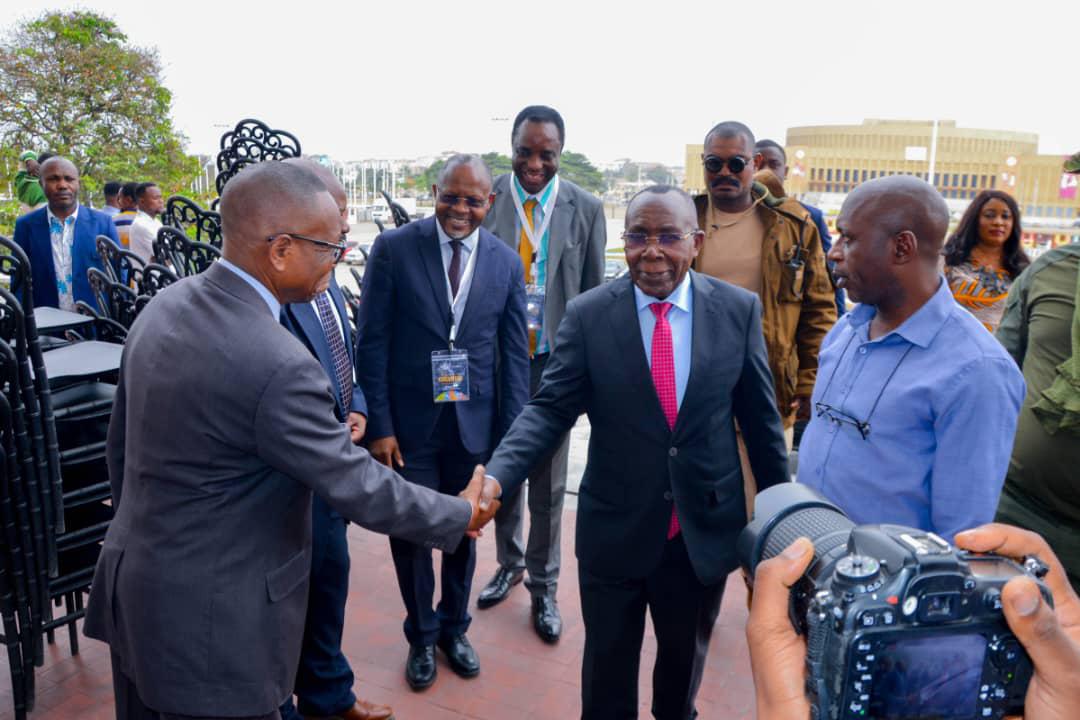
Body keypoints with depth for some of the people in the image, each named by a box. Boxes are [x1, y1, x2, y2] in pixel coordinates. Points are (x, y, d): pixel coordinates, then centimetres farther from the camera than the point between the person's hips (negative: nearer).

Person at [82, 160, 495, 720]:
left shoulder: (162, 307, -2)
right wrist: (460, 515, -6)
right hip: (209, 621, -8)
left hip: (132, 581, 8)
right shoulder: (280, 366, -29)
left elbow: (121, 447, 8)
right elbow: (360, 488, -21)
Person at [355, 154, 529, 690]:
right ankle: (421, 636, 35)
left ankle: (454, 627, 41)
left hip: (474, 424, 2)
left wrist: (512, 434, -1)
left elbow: (514, 354, 3)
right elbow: (372, 342, -6)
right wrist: (379, 424, -10)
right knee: (411, 534, 10)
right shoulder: (393, 248, -6)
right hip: (410, 423, -2)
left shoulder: (506, 262, 1)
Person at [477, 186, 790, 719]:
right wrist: (496, 475, -29)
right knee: (607, 665, 18)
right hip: (614, 530, -1)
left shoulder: (739, 309, -7)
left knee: (685, 657, 24)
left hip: (706, 530, 1)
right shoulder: (587, 314, -9)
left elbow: (761, 418, 0)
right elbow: (549, 408, -12)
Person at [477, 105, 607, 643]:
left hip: (555, 362, -1)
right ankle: (509, 564, 41)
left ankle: (543, 586, 29)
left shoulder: (585, 209, -3)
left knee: (548, 483, 10)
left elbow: (594, 294, 1)